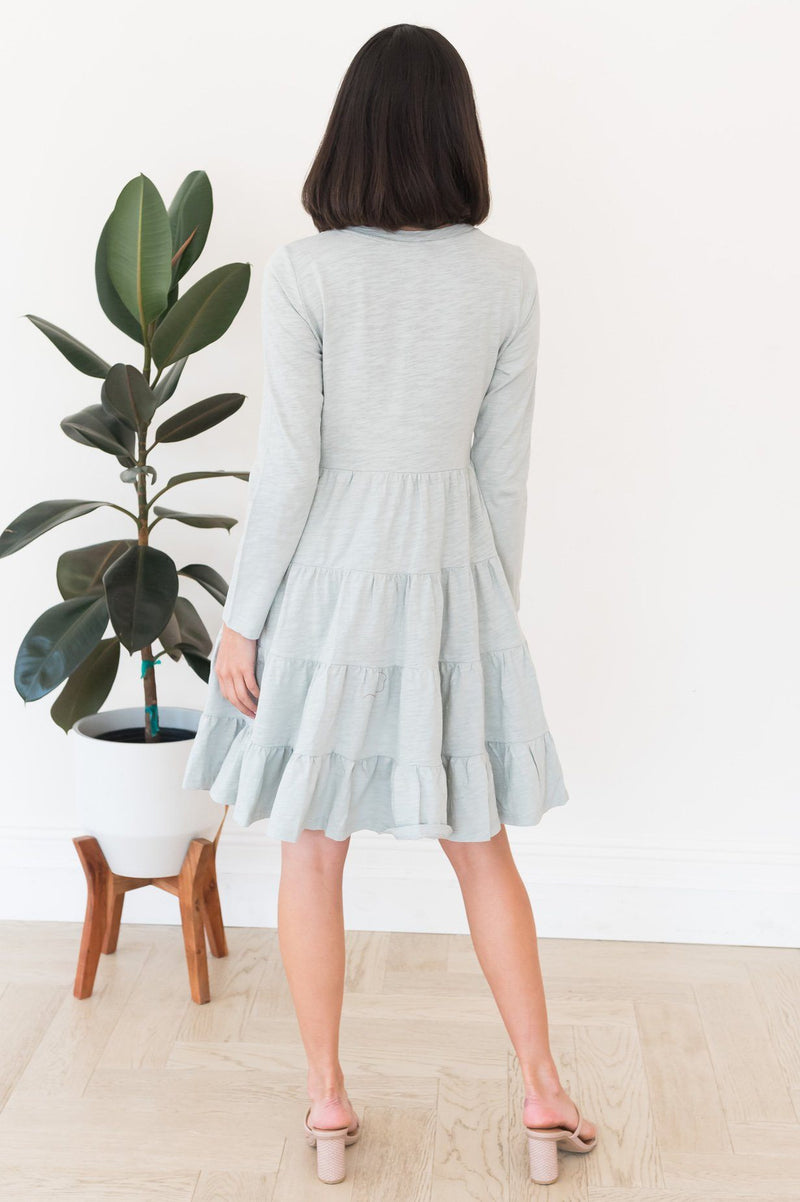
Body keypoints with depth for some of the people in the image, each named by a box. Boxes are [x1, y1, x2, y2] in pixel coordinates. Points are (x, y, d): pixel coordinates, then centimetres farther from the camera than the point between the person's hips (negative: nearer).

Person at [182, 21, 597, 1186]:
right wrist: (498, 603, 13)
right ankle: (545, 1091, 24)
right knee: (482, 847, 16)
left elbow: (288, 464, -13)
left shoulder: (305, 271, -12)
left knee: (313, 851, 12)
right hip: (450, 579, 2)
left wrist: (243, 615, -3)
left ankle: (327, 1099, 23)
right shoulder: (508, 276, -4)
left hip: (328, 581, -2)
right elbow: (504, 466, 1)